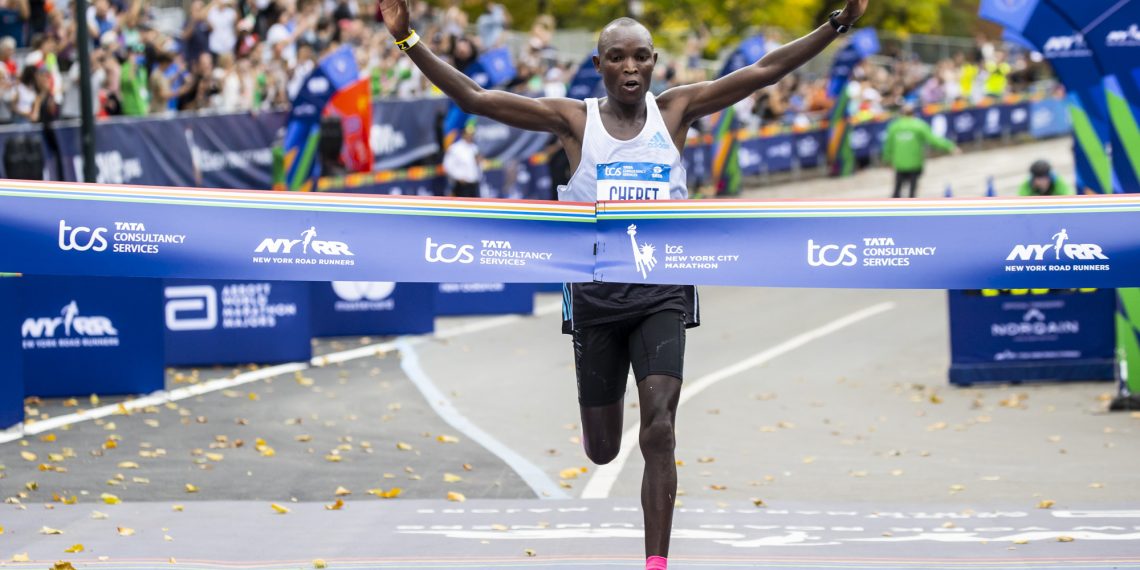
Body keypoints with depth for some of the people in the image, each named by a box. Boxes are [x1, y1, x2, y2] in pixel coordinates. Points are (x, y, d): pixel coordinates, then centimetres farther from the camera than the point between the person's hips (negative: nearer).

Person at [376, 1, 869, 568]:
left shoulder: (675, 110, 1)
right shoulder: (574, 119, -2)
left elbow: (764, 71, -3)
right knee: (602, 452, 11)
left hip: (662, 292, 0)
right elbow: (474, 98, -8)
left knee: (659, 433, -16)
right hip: (595, 292, 0)